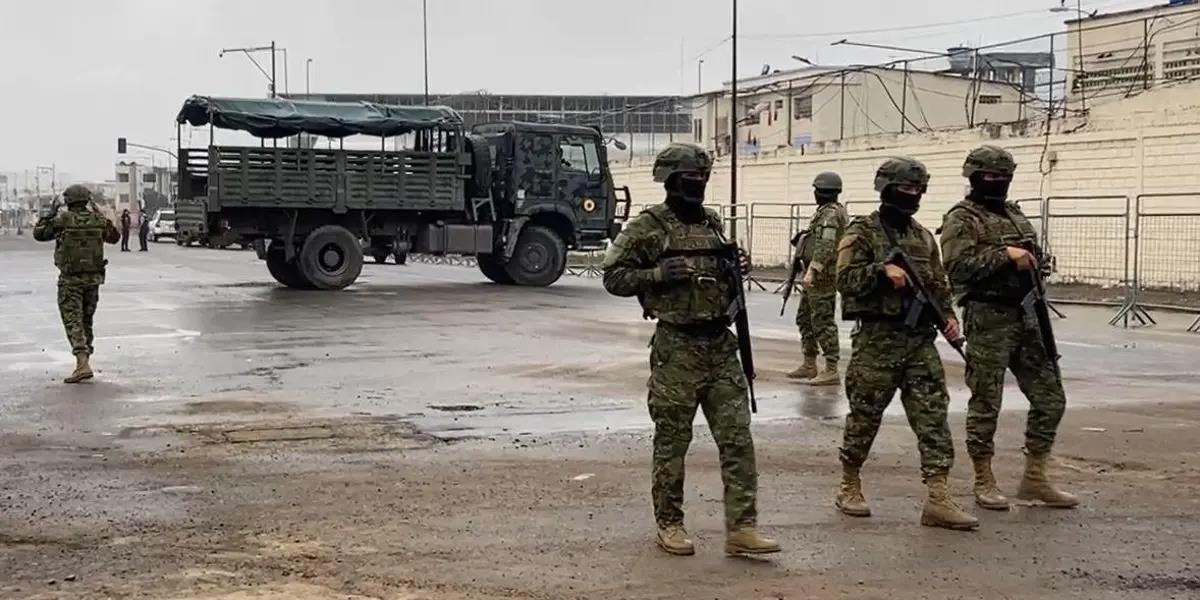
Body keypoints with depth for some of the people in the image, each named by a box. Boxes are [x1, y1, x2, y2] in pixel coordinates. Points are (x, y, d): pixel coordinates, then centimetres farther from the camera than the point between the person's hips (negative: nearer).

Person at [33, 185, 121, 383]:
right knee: (86, 320, 17)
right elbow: (114, 237, 17)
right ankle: (84, 362, 24)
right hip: (94, 277, 4)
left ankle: (82, 364, -22)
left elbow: (38, 233, 4)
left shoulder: (62, 220, -10)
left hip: (70, 279, -4)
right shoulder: (98, 219, -1)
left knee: (73, 321, -7)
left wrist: (50, 214, 14)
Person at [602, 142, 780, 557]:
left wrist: (737, 270, 5)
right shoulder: (648, 227, -5)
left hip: (721, 345, 5)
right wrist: (658, 274, -18)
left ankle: (741, 529, 4)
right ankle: (669, 525, 19)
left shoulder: (712, 224, 14)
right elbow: (614, 277, -5)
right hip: (676, 347, -5)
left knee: (737, 438, 0)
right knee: (672, 441, 5)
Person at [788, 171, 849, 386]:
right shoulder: (829, 211, 17)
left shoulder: (830, 214, -15)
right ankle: (809, 366, 23)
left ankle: (831, 371, -8)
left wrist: (811, 271, -30)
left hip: (821, 275, -11)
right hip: (818, 275, 11)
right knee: (805, 318, 16)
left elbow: (825, 247, -26)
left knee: (823, 322, -9)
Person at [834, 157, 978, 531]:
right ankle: (849, 486, 22)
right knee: (865, 416, 4)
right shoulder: (862, 233, -3)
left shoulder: (923, 237, 16)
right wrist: (882, 270, -24)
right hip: (877, 340, -5)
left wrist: (948, 315, 7)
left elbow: (939, 284, 22)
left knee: (933, 415, -3)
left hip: (920, 339, 5)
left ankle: (937, 499, -4)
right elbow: (846, 280, -13)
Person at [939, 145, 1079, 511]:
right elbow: (958, 266, -20)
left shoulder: (1016, 215, 18)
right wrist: (1005, 254, -22)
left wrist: (1036, 259, 8)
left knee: (1050, 398, 7)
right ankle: (984, 482, 13)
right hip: (988, 320, -7)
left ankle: (1034, 479, 18)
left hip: (1027, 318, 7)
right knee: (985, 405, 1)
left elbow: (1035, 258, 28)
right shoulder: (961, 220, -6)